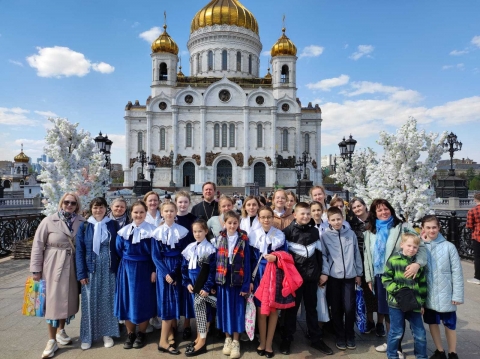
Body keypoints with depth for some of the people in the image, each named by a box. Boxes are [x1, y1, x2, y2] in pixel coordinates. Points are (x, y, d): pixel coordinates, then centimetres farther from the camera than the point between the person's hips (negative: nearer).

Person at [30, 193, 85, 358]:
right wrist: (36, 269, -5)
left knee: (68, 299, 13)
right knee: (54, 301, 2)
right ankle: (52, 341, 13)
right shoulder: (49, 221, -6)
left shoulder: (81, 222, -1)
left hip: (73, 267, 3)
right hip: (53, 266, -2)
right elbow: (38, 245, -4)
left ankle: (61, 330, 35)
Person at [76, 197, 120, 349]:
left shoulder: (113, 225, 1)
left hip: (109, 269, 0)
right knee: (90, 302, 6)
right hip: (91, 269, 0)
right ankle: (87, 336, 20)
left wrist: (119, 269, -2)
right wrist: (81, 273, -7)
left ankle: (107, 334, 22)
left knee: (107, 301, 8)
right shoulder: (84, 226, 0)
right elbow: (79, 251, -1)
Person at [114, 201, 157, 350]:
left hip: (144, 270, -2)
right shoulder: (123, 231, 2)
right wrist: (127, 264, 4)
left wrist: (154, 270, -10)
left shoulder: (152, 231, -6)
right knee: (127, 301, 7)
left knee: (143, 301, 5)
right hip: (127, 270, 3)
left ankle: (141, 334, 21)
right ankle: (130, 334, 23)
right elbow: (119, 251, 9)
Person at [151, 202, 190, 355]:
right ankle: (164, 340, 6)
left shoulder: (183, 231, -1)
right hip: (163, 269, -1)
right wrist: (166, 273, -13)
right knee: (166, 301, -1)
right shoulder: (157, 232, -2)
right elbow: (155, 256, -3)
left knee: (174, 301, 3)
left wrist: (174, 273, -9)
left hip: (177, 269, 1)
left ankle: (169, 334, 17)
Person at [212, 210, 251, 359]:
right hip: (222, 279, 2)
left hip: (238, 280, -2)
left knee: (237, 310, 6)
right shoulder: (219, 239, 2)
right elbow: (215, 260, 3)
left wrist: (246, 284, -8)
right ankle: (227, 339, 28)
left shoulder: (243, 240, -4)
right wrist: (213, 281, 0)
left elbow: (247, 262, -5)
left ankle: (235, 341, 21)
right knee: (224, 309, 10)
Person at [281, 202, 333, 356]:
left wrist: (320, 273, 10)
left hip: (311, 275, 3)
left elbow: (319, 253, 11)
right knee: (291, 308, 8)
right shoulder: (288, 231, -7)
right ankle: (286, 339, 22)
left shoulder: (314, 231, 6)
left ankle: (316, 339, 27)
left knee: (312, 308, 15)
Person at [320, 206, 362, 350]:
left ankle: (350, 336, 23)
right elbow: (323, 255, -1)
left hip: (349, 276, 1)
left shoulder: (351, 233, 2)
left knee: (349, 308, 2)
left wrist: (359, 273, 11)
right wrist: (324, 272, -10)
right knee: (336, 308, 8)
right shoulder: (325, 235, -3)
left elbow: (357, 254, 8)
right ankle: (340, 336, 25)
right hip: (333, 276, -1)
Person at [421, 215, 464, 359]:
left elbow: (457, 272, -7)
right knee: (432, 323, 17)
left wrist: (457, 294, -7)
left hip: (445, 295, -2)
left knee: (449, 324, 15)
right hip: (428, 295, 3)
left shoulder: (449, 247, -10)